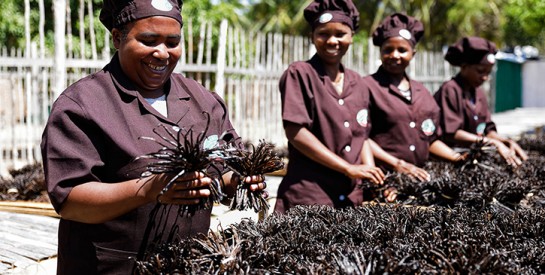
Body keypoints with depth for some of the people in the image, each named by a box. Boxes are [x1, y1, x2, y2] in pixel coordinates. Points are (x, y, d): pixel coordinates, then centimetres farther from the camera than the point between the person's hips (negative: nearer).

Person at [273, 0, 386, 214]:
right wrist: (348, 168, -15)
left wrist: (372, 176, -1)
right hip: (307, 196, -5)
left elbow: (360, 136, 17)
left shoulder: (355, 81, 14)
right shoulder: (299, 74, -4)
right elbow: (295, 132, -13)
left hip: (351, 196, 6)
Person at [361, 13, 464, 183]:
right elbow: (360, 137, -7)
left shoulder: (422, 92, 19)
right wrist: (397, 164, -13)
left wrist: (459, 158, 8)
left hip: (419, 174, 6)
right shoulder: (368, 86, 0)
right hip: (383, 174, -6)